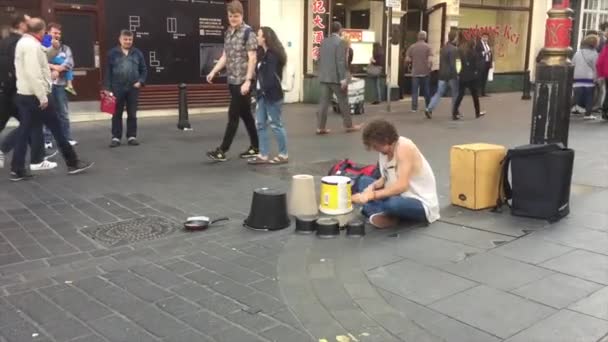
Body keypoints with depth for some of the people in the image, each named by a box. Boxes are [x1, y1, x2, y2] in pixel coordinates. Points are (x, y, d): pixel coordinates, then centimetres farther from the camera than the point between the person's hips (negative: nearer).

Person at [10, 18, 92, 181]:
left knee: (24, 132, 7)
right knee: (57, 128, 0)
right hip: (35, 95, -9)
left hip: (24, 94, 9)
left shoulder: (23, 42, 15)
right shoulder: (32, 45, -16)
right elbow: (34, 74, -24)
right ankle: (73, 163, 8)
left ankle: (17, 170, 6)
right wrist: (43, 97, -23)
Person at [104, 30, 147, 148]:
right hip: (117, 88, -1)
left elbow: (144, 70, 9)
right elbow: (108, 71, 1)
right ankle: (116, 137, 9)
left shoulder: (137, 53, 5)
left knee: (132, 114, 7)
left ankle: (132, 136, 15)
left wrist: (140, 81, -6)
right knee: (116, 114, 4)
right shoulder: (112, 53, 1)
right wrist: (107, 88, -4)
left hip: (133, 88, 1)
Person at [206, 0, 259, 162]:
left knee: (233, 115, -5)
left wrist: (247, 81, -21)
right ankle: (255, 147, 21)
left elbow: (252, 59, -14)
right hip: (232, 81, 8)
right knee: (245, 114, 12)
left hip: (242, 81, -8)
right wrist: (213, 71, 9)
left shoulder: (248, 33, -9)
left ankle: (222, 151, -2)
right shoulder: (228, 33, 13)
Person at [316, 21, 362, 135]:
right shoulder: (340, 42, -12)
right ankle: (349, 126, 15)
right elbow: (341, 61, -17)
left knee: (324, 101, 4)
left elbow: (319, 59, 14)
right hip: (336, 78, -6)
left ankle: (320, 127, 1)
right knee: (343, 101, 5)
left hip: (324, 77, 6)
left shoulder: (324, 41, 10)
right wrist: (343, 79, -16)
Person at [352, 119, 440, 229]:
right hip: (401, 196, 9)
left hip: (422, 204, -9)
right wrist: (373, 187, -11)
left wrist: (372, 195, -35)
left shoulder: (404, 147, -24)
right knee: (363, 181, 8)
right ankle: (378, 213, -16)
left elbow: (402, 185, -33)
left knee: (392, 203, -40)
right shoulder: (385, 149, -1)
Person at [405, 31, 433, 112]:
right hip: (425, 72, 0)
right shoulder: (428, 47, -5)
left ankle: (414, 108, -1)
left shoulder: (412, 47, 0)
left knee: (415, 91, 4)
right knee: (427, 91, 12)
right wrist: (429, 67, 3)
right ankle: (428, 107, 21)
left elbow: (407, 60, -1)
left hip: (415, 72, 1)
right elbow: (430, 60, -14)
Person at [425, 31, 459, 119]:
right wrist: (456, 75, -15)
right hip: (451, 74, -7)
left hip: (442, 74, 7)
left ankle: (429, 109, -6)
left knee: (439, 93, 7)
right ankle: (454, 112, 12)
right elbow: (452, 64, -19)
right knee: (455, 94, 8)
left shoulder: (443, 48, 12)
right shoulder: (453, 49, -14)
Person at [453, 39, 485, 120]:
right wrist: (476, 71, 4)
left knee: (460, 95, 5)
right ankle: (477, 112, 24)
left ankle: (455, 113, -6)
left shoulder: (461, 53, 1)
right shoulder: (475, 54, -10)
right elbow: (478, 66, -11)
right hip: (472, 77, -3)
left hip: (463, 76, 3)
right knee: (475, 95, 12)